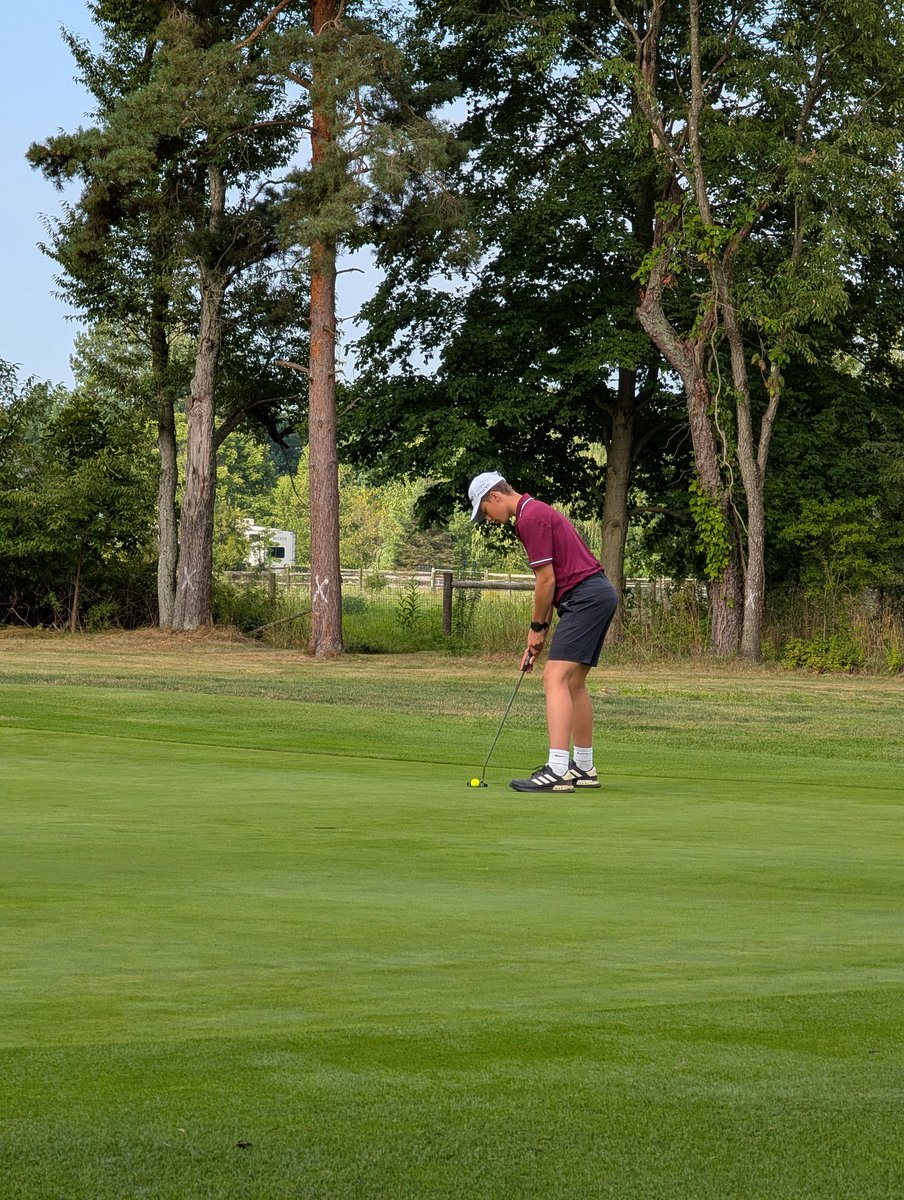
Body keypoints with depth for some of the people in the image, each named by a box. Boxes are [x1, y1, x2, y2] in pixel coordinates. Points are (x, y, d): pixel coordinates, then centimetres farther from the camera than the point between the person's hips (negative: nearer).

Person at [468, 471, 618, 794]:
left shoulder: (531, 517, -12)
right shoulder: (537, 512, 20)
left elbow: (547, 580, -14)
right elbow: (551, 582, 21)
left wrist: (537, 628, -2)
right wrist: (541, 630, 17)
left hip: (585, 597, -11)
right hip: (599, 594, 11)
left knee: (555, 678, -17)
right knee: (574, 682, 17)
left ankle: (557, 771, -26)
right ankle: (583, 768, 24)